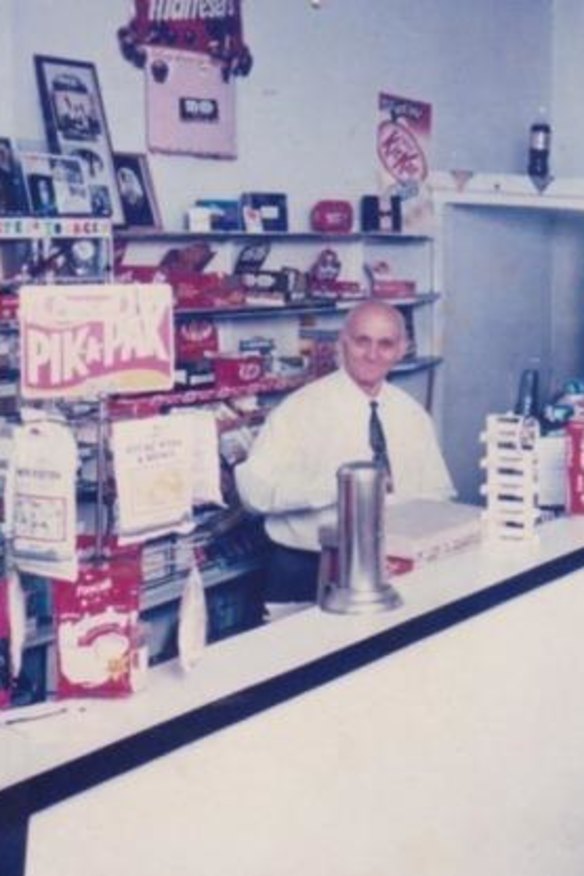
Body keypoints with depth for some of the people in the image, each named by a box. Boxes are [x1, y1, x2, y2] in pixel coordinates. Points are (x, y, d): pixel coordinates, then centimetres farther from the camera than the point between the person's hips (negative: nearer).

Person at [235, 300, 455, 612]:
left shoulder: (413, 414, 10)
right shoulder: (302, 408, -5)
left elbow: (438, 497, 10)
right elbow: (254, 489, -13)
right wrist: (339, 484, -20)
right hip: (305, 575, -4)